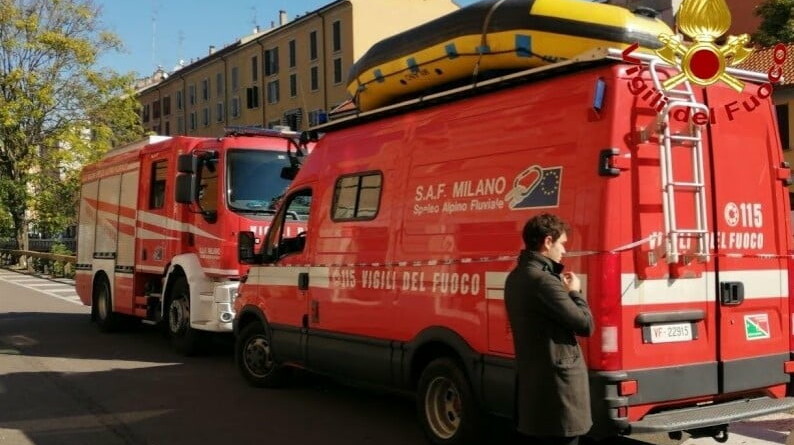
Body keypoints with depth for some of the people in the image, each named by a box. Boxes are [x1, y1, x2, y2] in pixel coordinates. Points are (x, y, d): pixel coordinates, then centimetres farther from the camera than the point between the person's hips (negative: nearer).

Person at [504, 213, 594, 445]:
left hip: (532, 380, 10)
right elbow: (585, 325, -16)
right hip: (558, 384, -10)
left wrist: (562, 289, 8)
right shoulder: (543, 280, -20)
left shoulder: (516, 278, 10)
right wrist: (574, 292, -2)